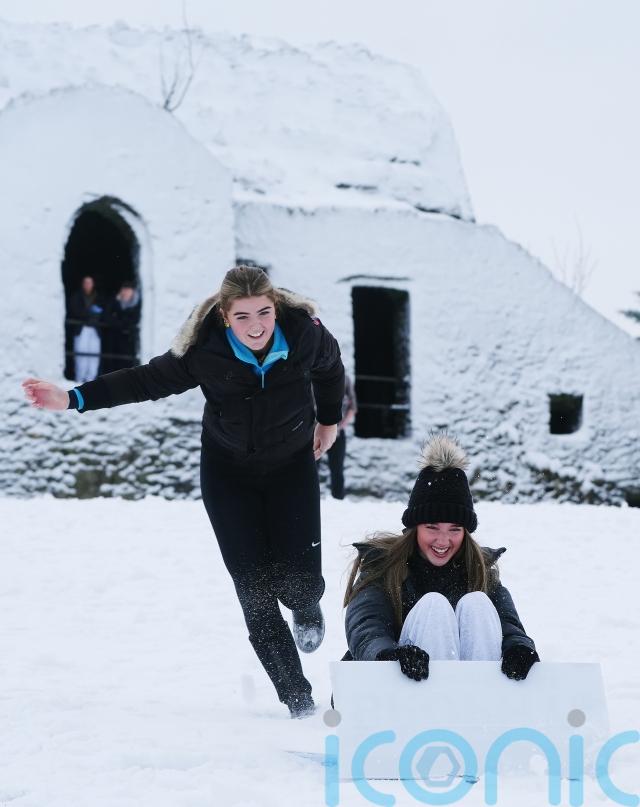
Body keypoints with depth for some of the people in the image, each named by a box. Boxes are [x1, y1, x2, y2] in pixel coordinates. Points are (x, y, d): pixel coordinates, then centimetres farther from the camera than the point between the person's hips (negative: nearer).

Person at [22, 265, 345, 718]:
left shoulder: (304, 333, -21)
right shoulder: (205, 350, -23)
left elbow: (331, 369, 2)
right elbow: (148, 379, -12)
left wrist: (329, 421, 15)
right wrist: (75, 399, -19)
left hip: (292, 465, 0)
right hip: (229, 471, 0)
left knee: (300, 579, -10)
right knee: (254, 587, -9)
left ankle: (308, 610, 30)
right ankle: (296, 695, 2)